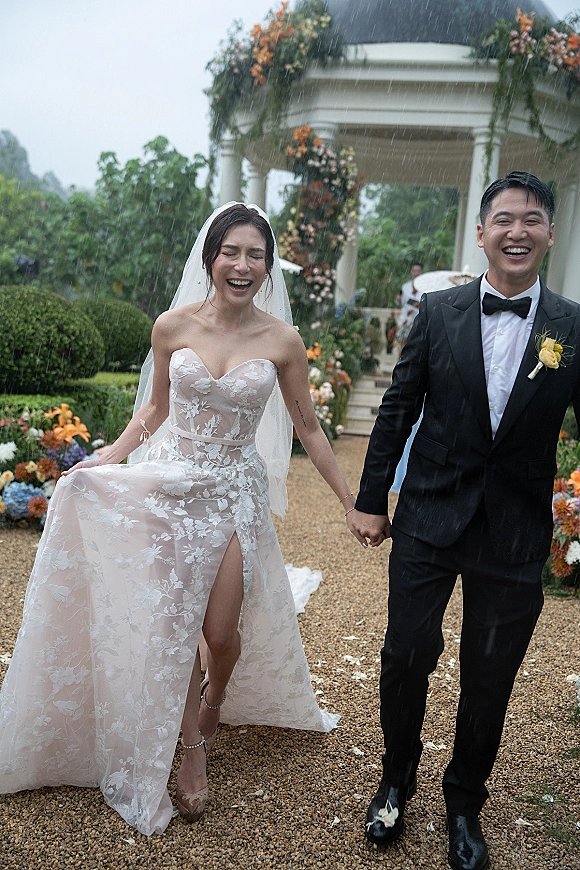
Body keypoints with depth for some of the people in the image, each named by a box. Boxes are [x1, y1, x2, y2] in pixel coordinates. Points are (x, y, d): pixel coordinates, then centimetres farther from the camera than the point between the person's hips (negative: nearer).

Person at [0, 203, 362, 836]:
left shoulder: (281, 340, -6)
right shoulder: (173, 326, -5)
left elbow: (307, 427, 3)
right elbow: (155, 409, 8)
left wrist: (351, 503, 5)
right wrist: (101, 463, -3)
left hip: (235, 493, 0)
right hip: (171, 487, 1)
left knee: (221, 630, 0)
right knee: (172, 624, 4)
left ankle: (216, 702, 38)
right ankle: (191, 749, 29)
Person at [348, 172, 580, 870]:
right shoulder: (438, 312, -2)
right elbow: (397, 410, 1)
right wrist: (371, 500, 2)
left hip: (516, 537, 0)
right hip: (428, 522, 0)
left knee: (488, 680, 13)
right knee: (406, 657, 8)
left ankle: (465, 801, 40)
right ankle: (396, 781, 37)